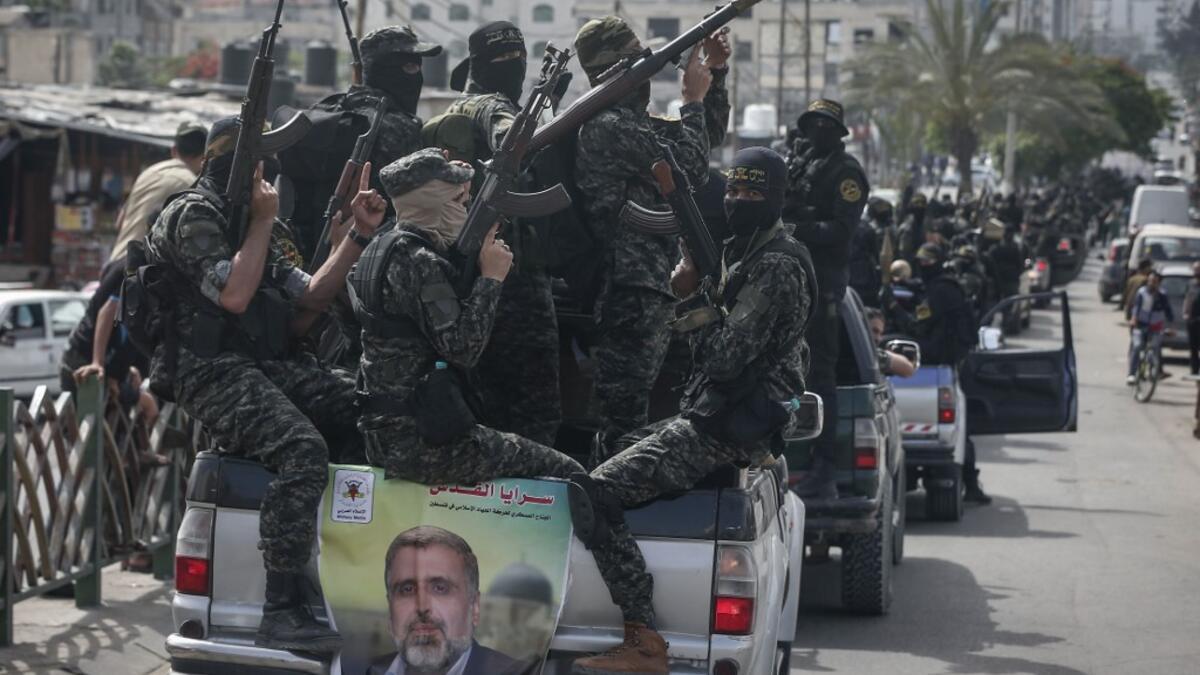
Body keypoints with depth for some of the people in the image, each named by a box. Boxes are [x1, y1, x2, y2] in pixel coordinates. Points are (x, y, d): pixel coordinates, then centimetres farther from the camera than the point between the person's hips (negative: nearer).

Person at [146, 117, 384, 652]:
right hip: (214, 372, -8)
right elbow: (233, 294, -16)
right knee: (302, 448, -32)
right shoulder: (192, 215, -2)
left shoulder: (251, 221, 26)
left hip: (268, 364, 8)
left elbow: (306, 303, 18)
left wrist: (359, 235, 13)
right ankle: (282, 613, -34)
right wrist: (263, 221, -7)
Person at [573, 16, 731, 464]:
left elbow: (710, 136, 29)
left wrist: (716, 74, 18)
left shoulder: (635, 122, 19)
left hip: (652, 289, 11)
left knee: (628, 416, 15)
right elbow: (691, 167, -13)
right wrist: (694, 100, -2)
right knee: (624, 417, -12)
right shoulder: (608, 127, -12)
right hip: (631, 291, -11)